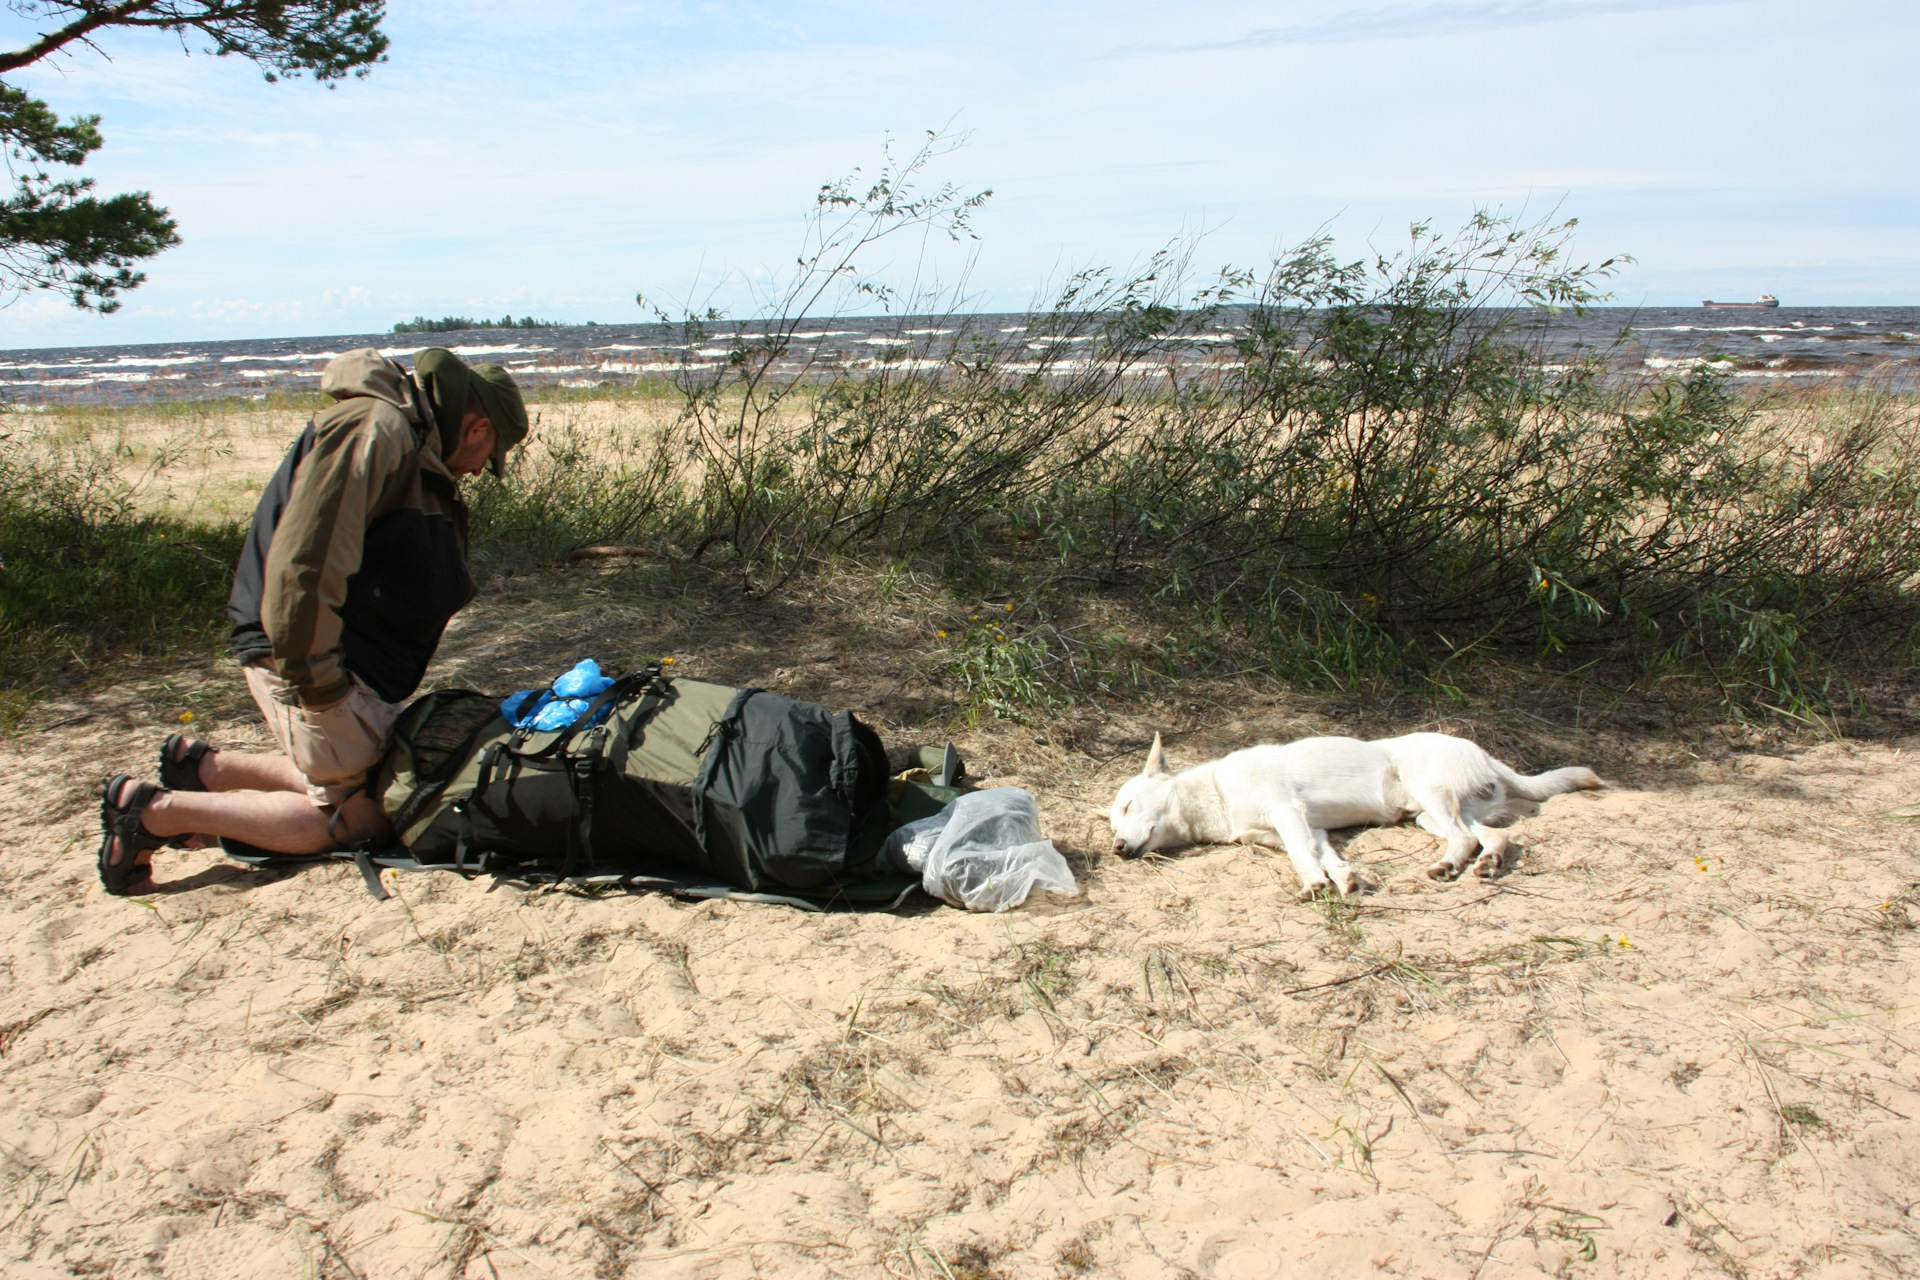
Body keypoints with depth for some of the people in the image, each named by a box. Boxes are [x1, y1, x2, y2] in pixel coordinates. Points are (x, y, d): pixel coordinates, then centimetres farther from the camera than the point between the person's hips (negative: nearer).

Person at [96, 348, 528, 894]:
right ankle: (156, 811, 0)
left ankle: (205, 768, 18)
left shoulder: (416, 447, 18)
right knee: (360, 818, -5)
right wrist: (314, 678, -23)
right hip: (316, 664, -10)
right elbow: (304, 560, -27)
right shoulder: (373, 428, -16)